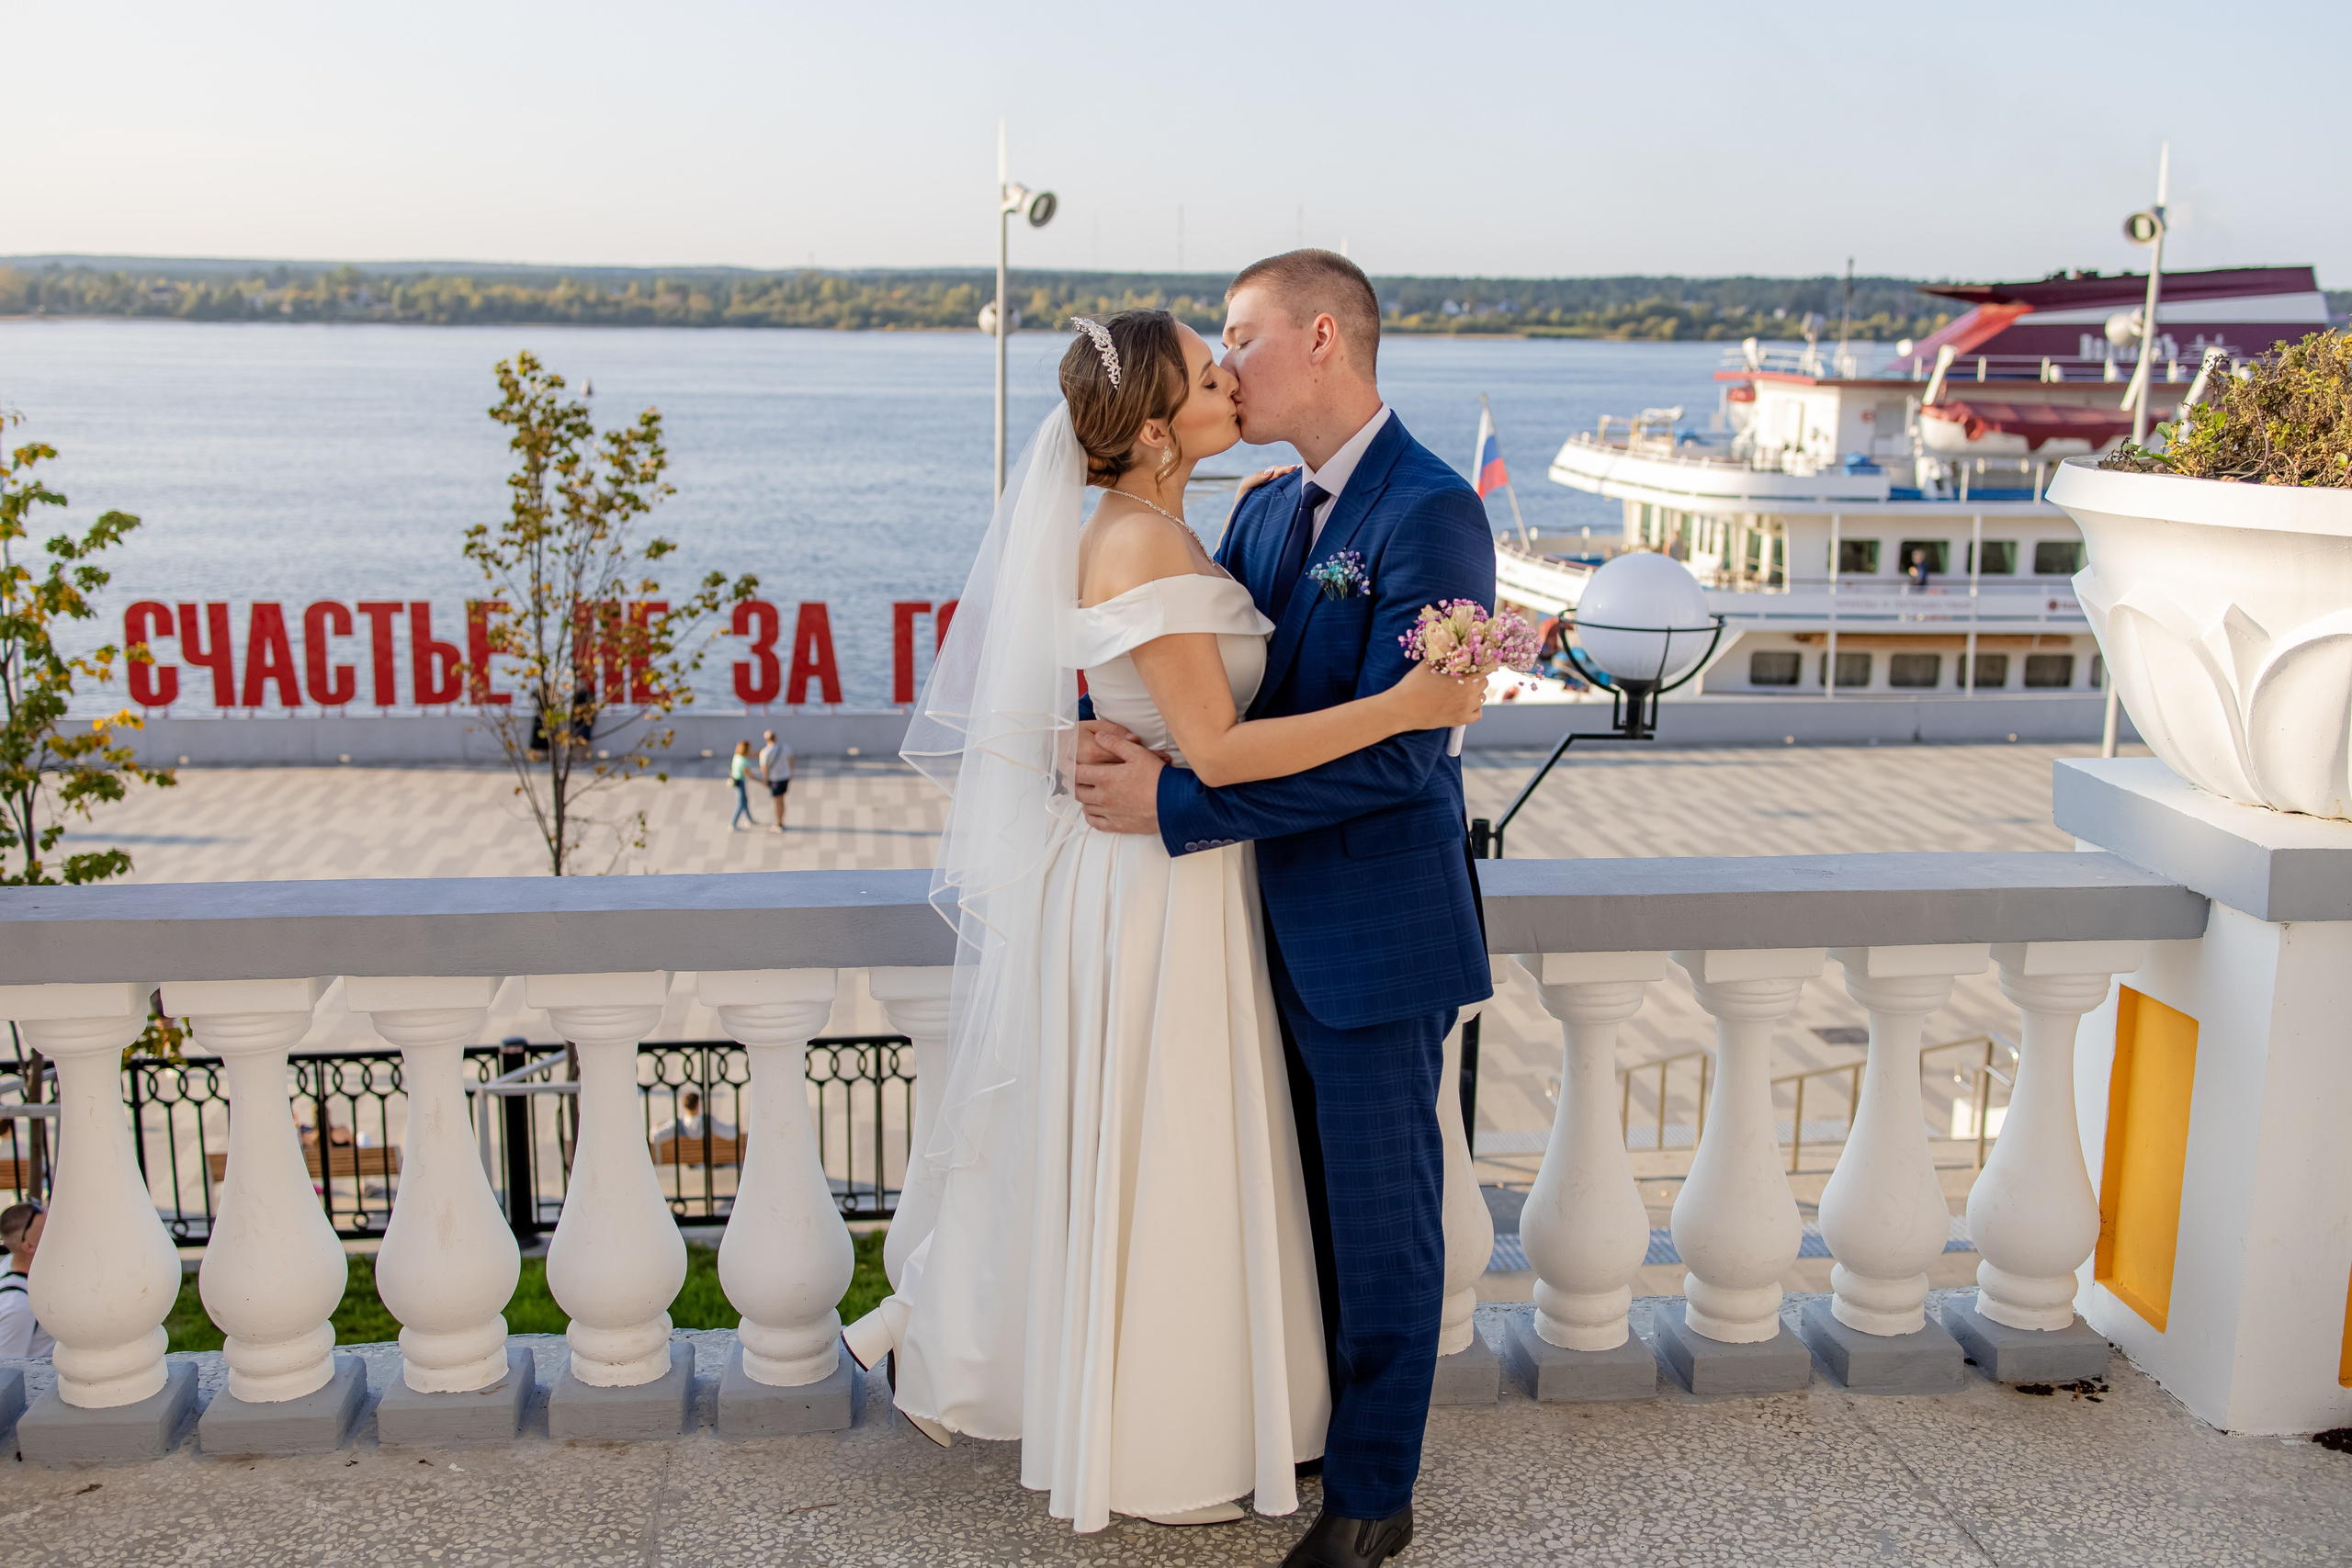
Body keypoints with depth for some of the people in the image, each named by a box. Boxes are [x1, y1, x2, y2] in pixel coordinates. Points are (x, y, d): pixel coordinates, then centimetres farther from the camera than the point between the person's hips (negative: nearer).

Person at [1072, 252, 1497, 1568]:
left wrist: (1175, 802, -23)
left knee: (1383, 1213, 6)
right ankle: (1321, 1417, 39)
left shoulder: (1430, 512, -17)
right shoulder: (1268, 514, 11)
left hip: (1377, 927, -8)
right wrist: (1114, 727, -13)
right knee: (1307, 1201, 20)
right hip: (1282, 924, 8)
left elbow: (1394, 750, -24)